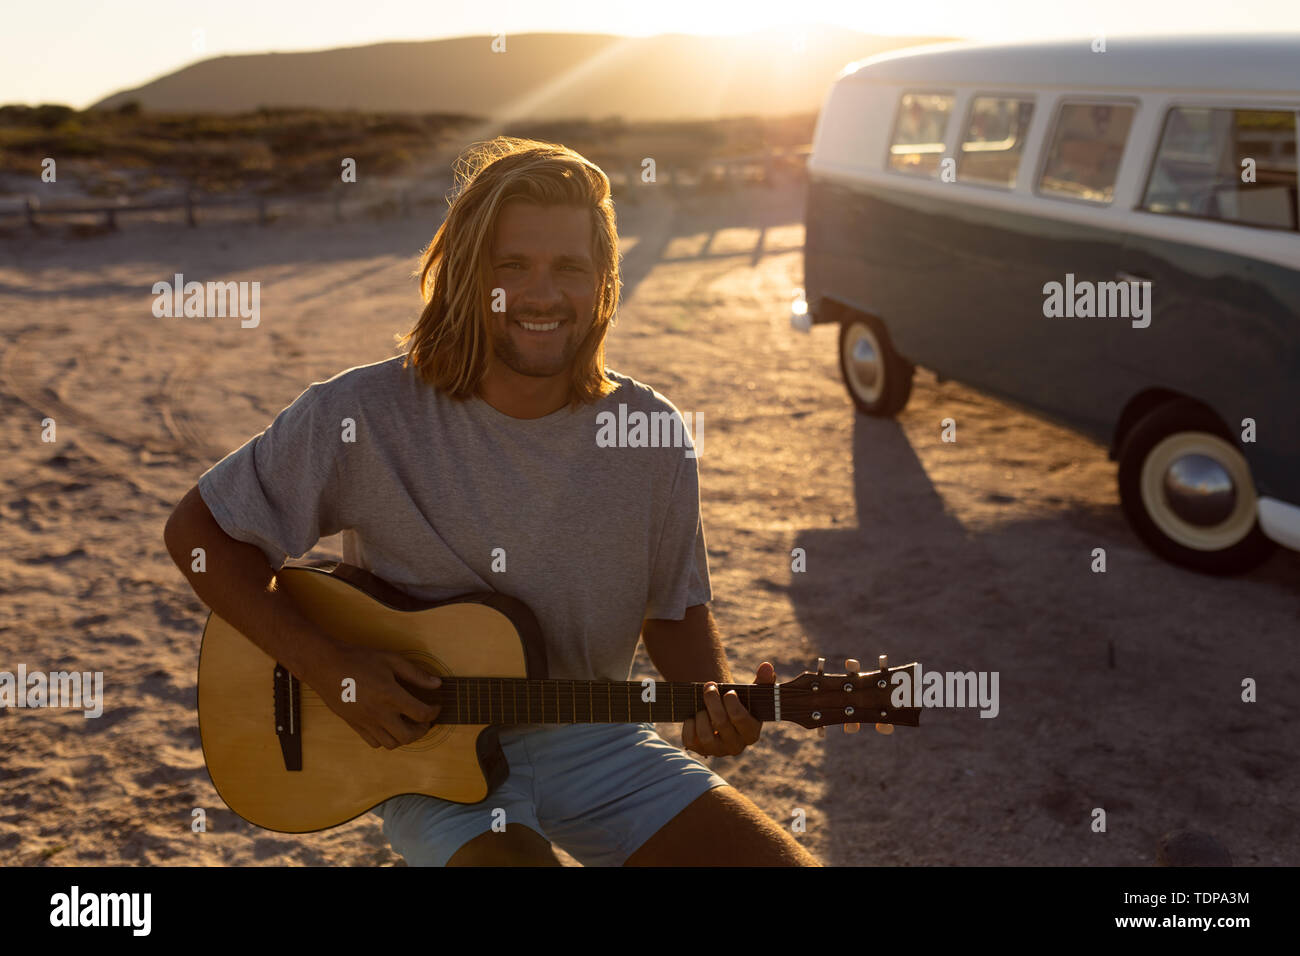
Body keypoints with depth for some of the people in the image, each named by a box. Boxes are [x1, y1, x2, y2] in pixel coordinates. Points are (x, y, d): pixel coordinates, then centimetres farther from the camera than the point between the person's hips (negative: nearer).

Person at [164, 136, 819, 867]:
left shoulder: (654, 436, -7)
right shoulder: (363, 416, -15)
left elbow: (675, 610, 5)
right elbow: (199, 532, -6)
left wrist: (716, 702, -15)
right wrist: (326, 667, -16)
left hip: (595, 742, 3)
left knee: (786, 864, -9)